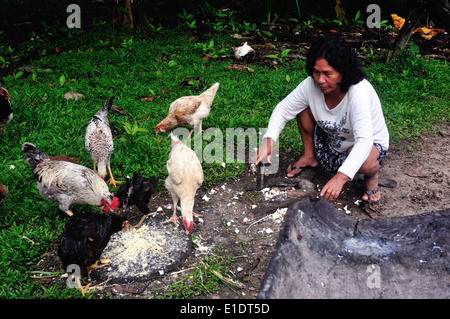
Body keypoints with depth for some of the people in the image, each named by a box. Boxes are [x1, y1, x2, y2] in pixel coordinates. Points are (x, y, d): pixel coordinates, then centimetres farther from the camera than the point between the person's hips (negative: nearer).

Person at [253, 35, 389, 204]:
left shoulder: (359, 92, -37)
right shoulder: (311, 85, -23)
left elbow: (364, 141, -45)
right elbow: (283, 109, -12)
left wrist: (341, 177, -57)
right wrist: (268, 141, -29)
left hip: (370, 143, -5)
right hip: (330, 137, 5)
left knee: (362, 162, -39)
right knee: (303, 105, -12)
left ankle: (372, 175, 2)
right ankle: (309, 156, 11)